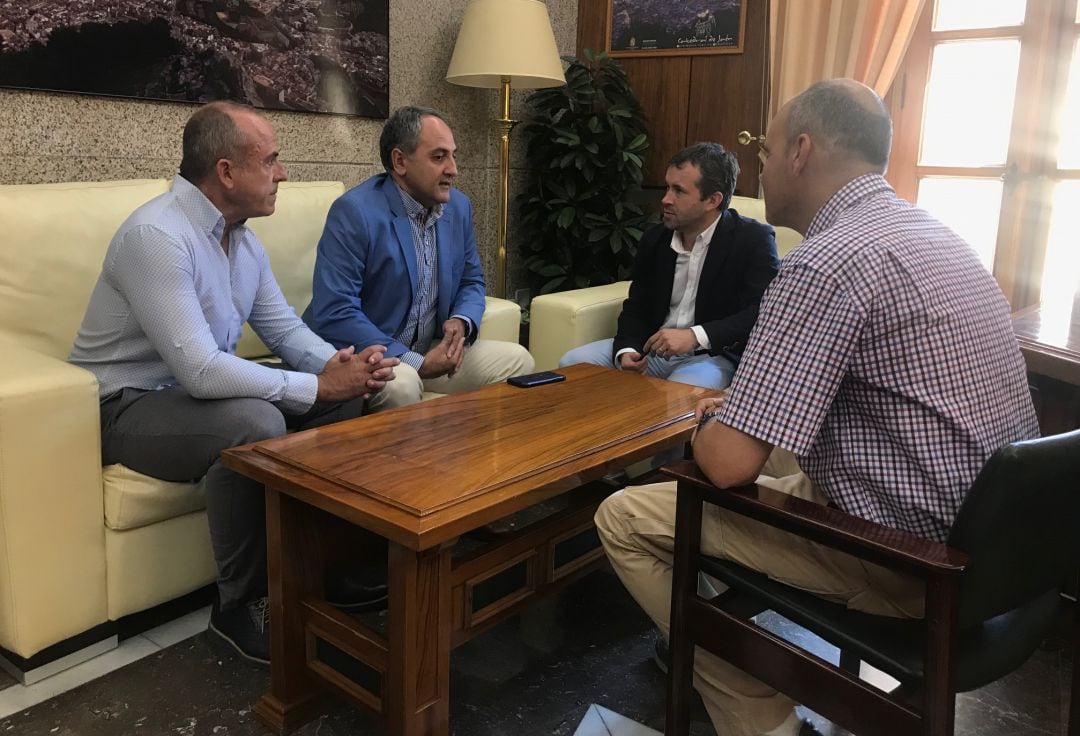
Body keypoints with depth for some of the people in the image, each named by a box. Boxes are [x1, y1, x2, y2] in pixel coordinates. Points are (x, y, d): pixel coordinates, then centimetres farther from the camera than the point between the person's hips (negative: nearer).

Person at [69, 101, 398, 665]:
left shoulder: (243, 238, 3)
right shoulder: (156, 234, -26)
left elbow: (286, 329, 6)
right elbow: (200, 371, -33)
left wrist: (342, 365, -15)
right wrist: (318, 385, -28)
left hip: (202, 389, 9)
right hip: (128, 406, -9)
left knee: (345, 400, -4)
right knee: (255, 423, -36)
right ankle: (241, 603, -15)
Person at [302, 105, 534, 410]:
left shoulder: (459, 206, 4)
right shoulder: (354, 212, -17)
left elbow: (472, 282, 16)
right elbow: (333, 314, -23)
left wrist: (461, 322, -8)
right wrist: (415, 362, -25)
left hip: (433, 350, 7)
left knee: (517, 360, -7)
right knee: (401, 383, -36)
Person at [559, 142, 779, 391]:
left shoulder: (753, 239, -8)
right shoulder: (654, 239, 9)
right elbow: (636, 307, 12)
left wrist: (695, 336, -29)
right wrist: (626, 351, -10)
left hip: (712, 354, -5)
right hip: (652, 349, 6)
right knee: (572, 362, -11)